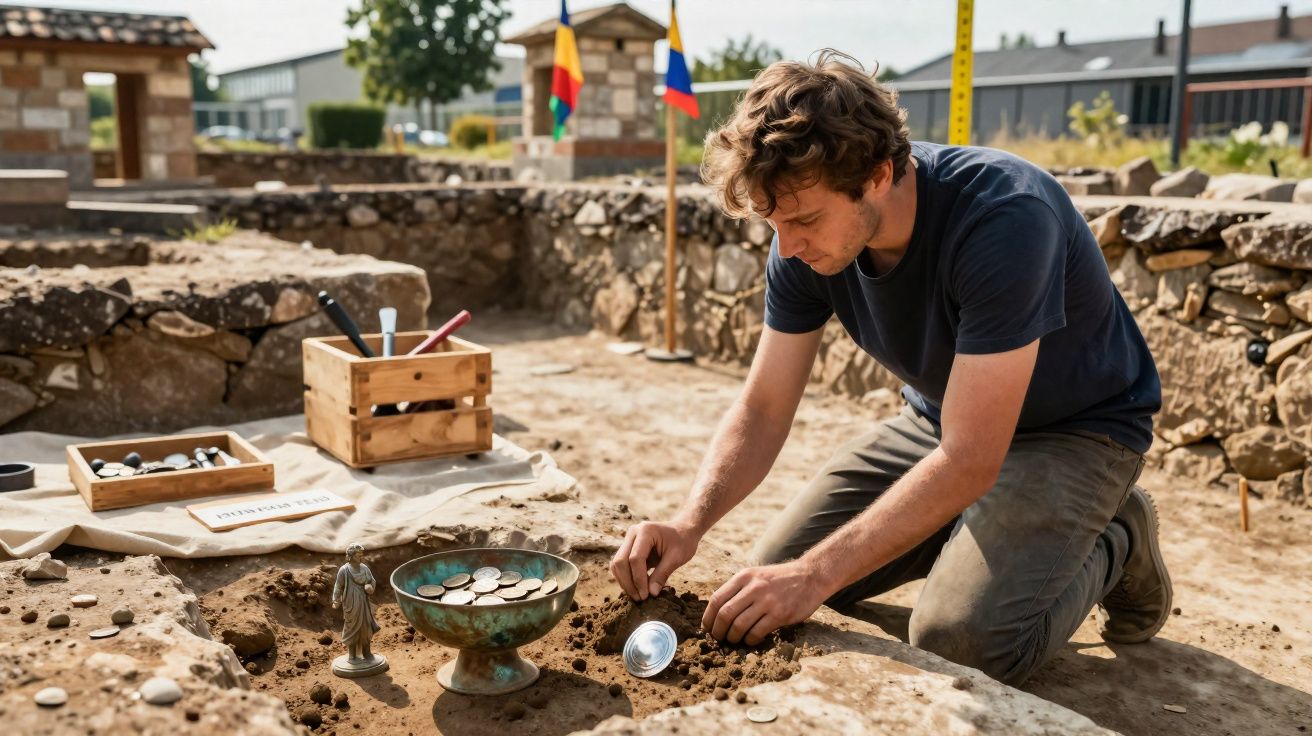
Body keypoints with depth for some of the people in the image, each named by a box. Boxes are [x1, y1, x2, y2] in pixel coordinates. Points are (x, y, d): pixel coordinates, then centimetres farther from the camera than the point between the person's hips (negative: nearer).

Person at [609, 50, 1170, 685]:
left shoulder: (1002, 220, -36)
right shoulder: (803, 243, -16)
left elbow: (968, 460, -36)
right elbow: (762, 410, -9)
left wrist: (818, 573, -37)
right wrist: (690, 523, -26)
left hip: (1076, 427, -6)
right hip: (941, 417, 6)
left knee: (962, 639, -27)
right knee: (773, 575, -2)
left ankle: (1112, 544, 4)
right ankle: (969, 532, 17)